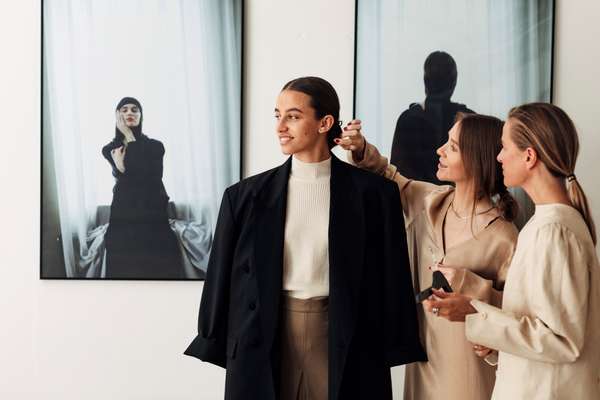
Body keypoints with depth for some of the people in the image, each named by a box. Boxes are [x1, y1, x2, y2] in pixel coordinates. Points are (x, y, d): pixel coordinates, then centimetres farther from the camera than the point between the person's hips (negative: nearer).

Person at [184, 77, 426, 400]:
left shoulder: (372, 192, -3)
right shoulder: (246, 195, 1)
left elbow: (389, 274, 0)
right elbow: (224, 275, 4)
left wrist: (393, 349, 0)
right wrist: (218, 345, 3)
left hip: (343, 341, -1)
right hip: (267, 343, 1)